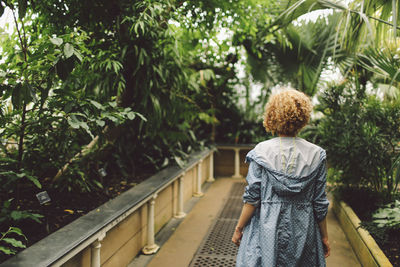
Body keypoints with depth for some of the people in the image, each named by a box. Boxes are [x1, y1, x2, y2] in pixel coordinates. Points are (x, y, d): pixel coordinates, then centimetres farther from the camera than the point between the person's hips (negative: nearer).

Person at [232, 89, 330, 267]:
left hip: (267, 228, -1)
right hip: (303, 232, 2)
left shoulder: (261, 151, -10)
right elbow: (320, 203, 0)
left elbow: (252, 198, -9)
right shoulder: (316, 155, -5)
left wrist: (239, 228, 3)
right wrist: (324, 236, 12)